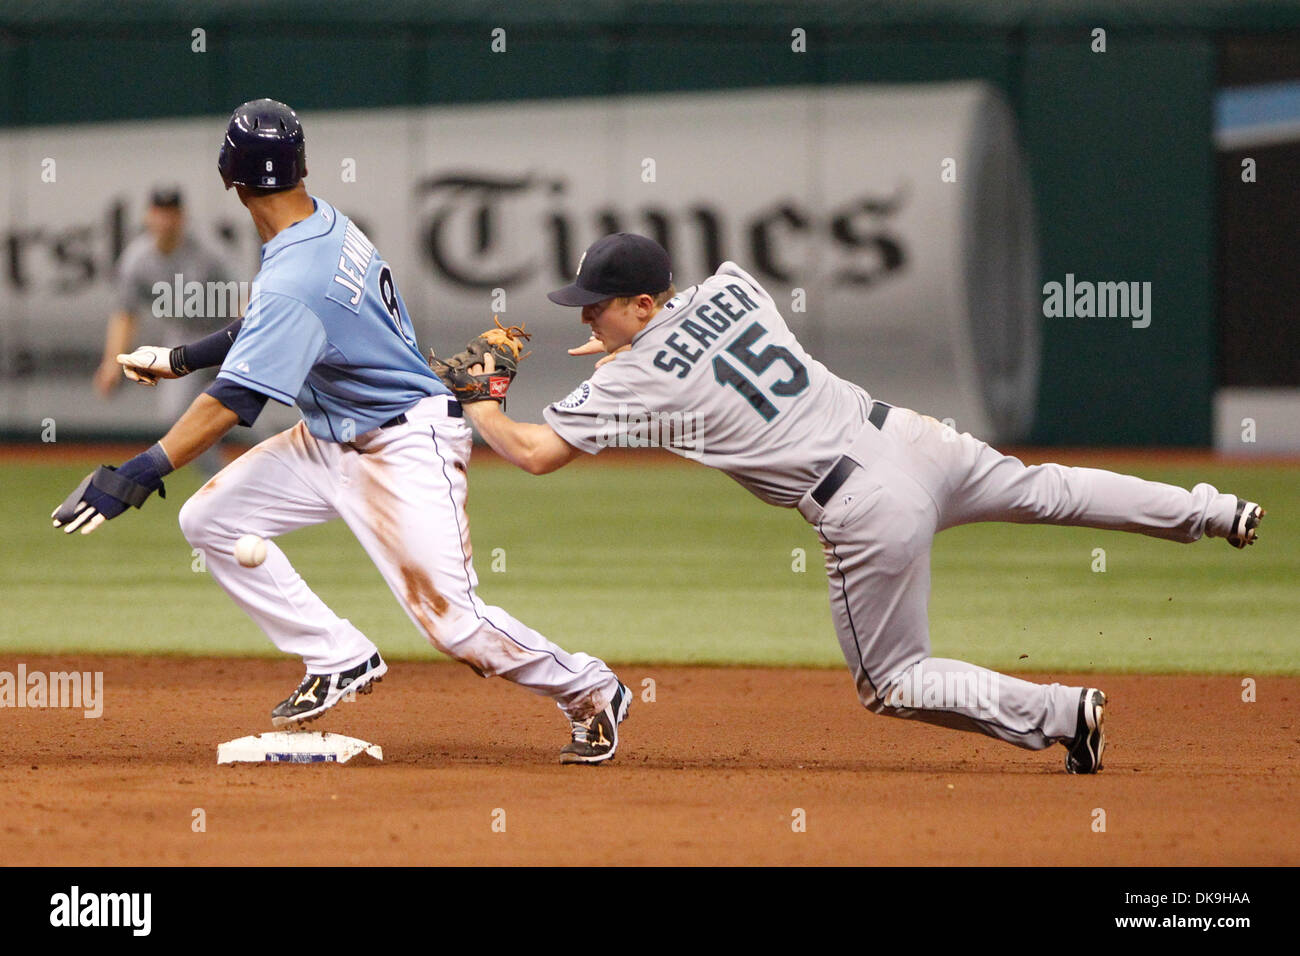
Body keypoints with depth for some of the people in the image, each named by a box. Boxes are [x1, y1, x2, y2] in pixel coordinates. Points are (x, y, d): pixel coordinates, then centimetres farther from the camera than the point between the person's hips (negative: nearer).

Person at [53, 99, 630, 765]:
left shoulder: (295, 279, -30)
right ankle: (339, 660, 7)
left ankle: (588, 691, 10)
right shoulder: (325, 223, -1)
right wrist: (180, 359, 18)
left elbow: (233, 401, -34)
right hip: (331, 439, 10)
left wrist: (138, 475, -36)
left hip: (407, 447, -10)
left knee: (449, 618, -14)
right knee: (210, 518, 1)